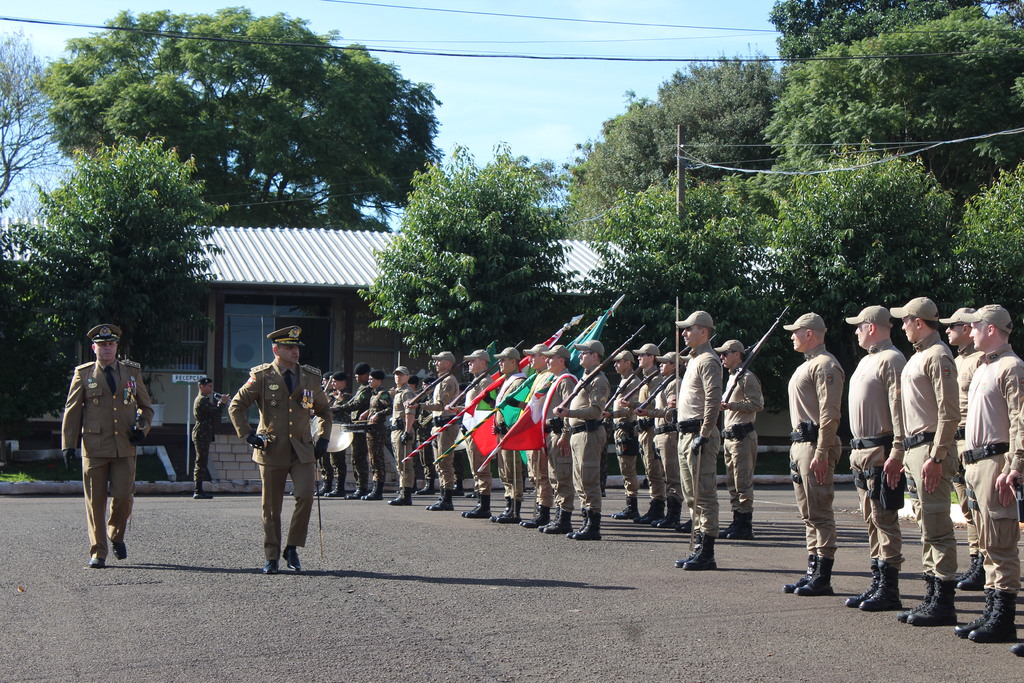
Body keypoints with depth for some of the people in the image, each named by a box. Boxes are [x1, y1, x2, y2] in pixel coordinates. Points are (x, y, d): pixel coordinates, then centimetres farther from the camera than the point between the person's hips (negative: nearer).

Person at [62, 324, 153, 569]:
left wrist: (143, 428, 1)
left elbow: (146, 406, 20)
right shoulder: (83, 374, 7)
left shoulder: (132, 371, 11)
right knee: (95, 500, -1)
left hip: (125, 447, 1)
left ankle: (116, 535, 23)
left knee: (124, 496, -6)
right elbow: (71, 410, 6)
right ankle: (98, 552, 8)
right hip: (94, 447, -1)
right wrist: (68, 445, -1)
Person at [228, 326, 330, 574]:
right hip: (272, 450, -2)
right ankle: (272, 557, 15)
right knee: (271, 506, 3)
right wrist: (248, 435, -5)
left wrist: (322, 437, 10)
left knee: (305, 497, -15)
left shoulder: (311, 377, 9)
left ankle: (292, 549, 2)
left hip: (302, 451, 2)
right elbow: (236, 406, 3)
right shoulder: (261, 376, -1)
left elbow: (324, 410, 23)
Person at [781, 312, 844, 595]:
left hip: (815, 444, -11)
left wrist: (821, 453, -24)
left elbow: (830, 413, -19)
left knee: (820, 513, -8)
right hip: (799, 443, 11)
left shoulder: (825, 365, -12)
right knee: (809, 514, 12)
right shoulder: (807, 365, 21)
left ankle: (823, 578, -6)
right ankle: (812, 571, 16)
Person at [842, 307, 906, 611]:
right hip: (861, 451, 10)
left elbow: (899, 409, -18)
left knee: (885, 520, -6)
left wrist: (896, 453, -24)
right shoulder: (866, 361, 19)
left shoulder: (891, 360, -12)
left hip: (881, 452, -10)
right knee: (871, 521, 12)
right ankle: (877, 583, 17)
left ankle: (889, 591, -4)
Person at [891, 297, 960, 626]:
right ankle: (932, 596, 18)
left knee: (937, 528, -7)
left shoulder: (937, 356, -13)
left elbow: (949, 413, -19)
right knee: (927, 527, 13)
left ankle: (943, 603, -3)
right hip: (915, 448, 10)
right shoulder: (918, 356, 18)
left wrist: (936, 458, -22)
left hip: (930, 449, -10)